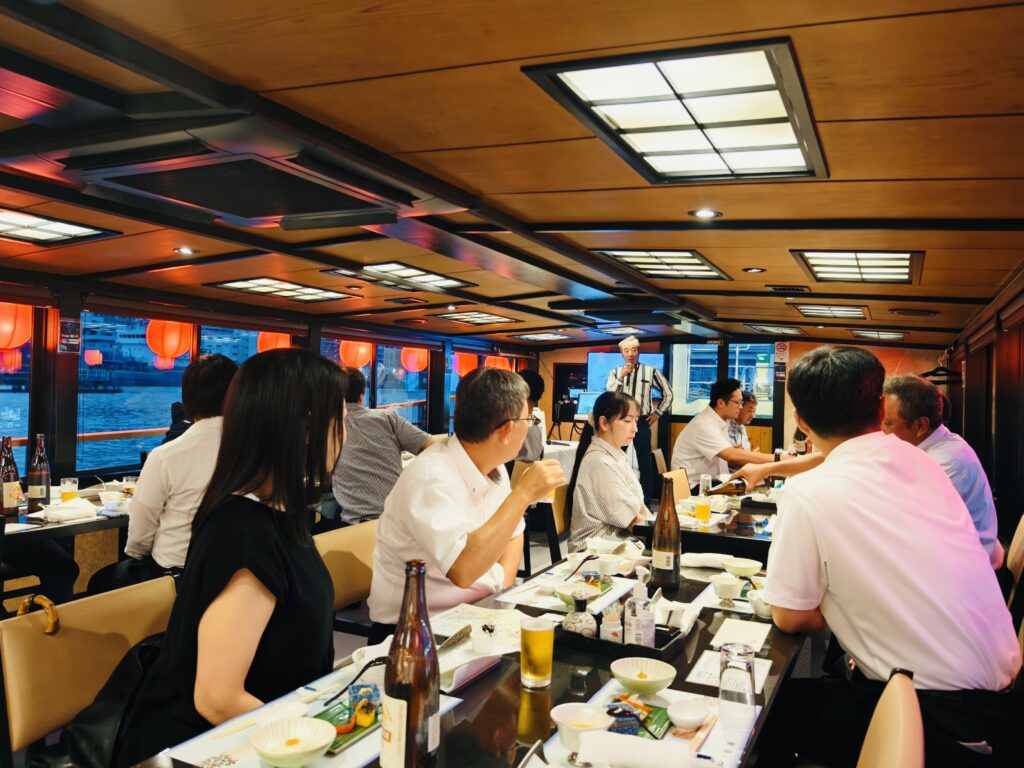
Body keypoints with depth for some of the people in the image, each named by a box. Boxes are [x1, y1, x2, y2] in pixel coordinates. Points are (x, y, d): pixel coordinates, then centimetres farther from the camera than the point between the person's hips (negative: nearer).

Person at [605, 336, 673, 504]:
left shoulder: (651, 371, -1)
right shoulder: (616, 372, 5)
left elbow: (668, 393, 8)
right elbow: (608, 394, -8)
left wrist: (657, 413, 5)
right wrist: (622, 376, -16)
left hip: (642, 422, -2)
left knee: (645, 463, 5)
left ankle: (646, 501, 14)